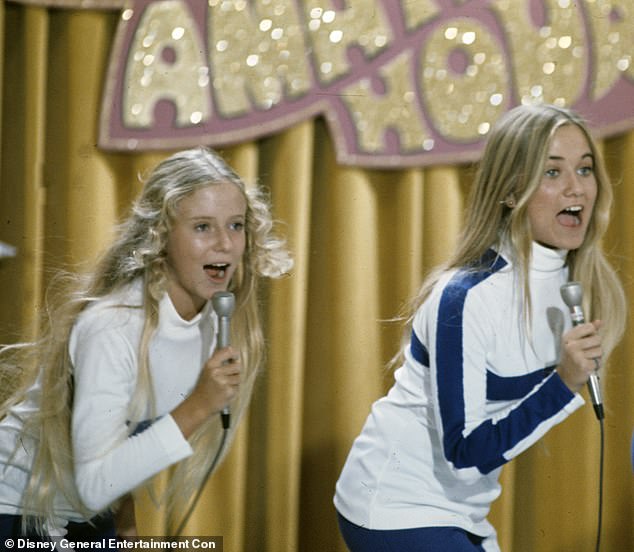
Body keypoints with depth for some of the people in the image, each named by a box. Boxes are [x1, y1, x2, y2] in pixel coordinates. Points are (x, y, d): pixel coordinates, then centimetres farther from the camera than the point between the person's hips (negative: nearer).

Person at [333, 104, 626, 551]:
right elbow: (465, 454, -25)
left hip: (460, 514, 8)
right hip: (395, 510, -8)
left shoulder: (572, 281, -2)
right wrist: (565, 384, -31)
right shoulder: (467, 296, -25)